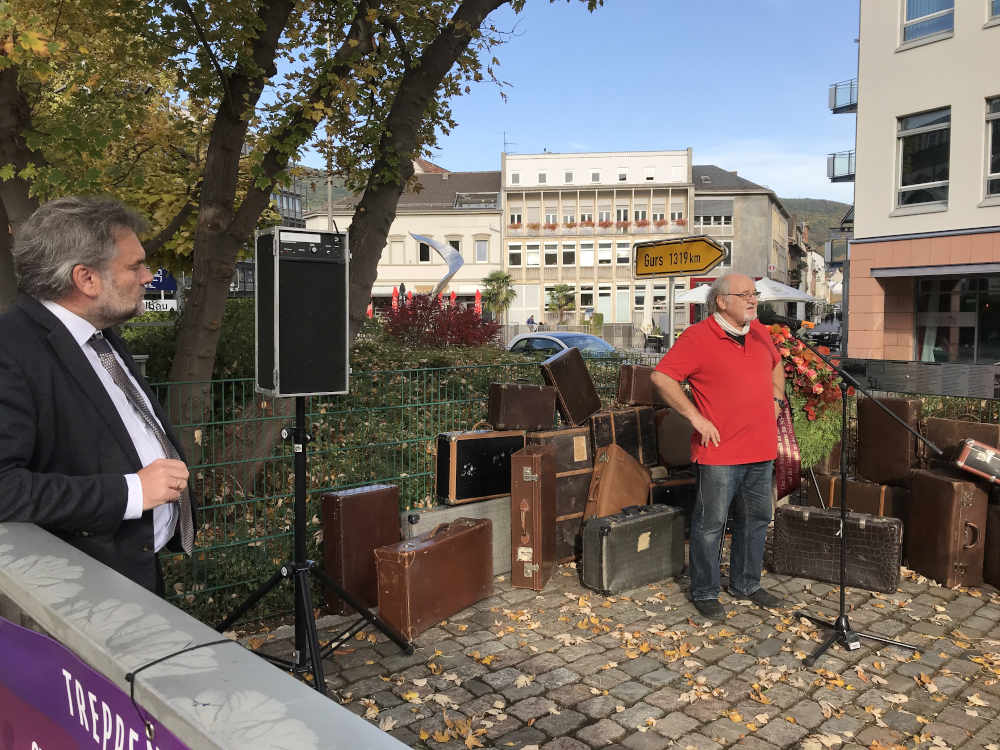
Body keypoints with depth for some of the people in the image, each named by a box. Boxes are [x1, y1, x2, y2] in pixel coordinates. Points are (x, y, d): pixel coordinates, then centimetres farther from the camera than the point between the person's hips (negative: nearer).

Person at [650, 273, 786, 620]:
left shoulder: (759, 332, 12)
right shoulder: (698, 337, -11)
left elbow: (776, 365, 31)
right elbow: (661, 377, -15)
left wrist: (776, 399, 15)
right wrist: (695, 416, -16)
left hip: (761, 449, 7)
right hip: (720, 450, -7)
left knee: (756, 519, 16)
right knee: (711, 523, 2)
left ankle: (746, 584, 33)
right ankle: (705, 592, 17)